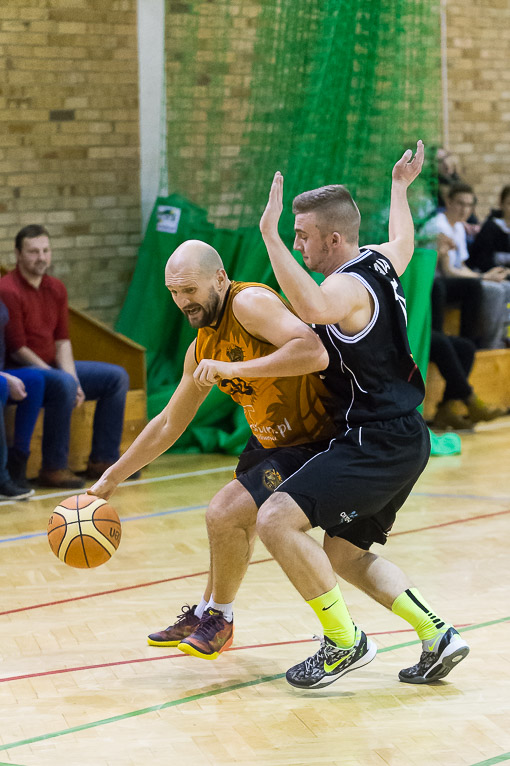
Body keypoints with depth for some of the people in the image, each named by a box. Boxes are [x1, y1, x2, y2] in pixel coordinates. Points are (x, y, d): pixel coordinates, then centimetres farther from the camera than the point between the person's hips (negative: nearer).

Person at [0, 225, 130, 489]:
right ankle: (54, 468, -28)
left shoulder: (56, 288, 8)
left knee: (117, 377, 3)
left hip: (51, 367, 9)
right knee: (64, 385, -37)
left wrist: (73, 378, -9)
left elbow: (62, 340, 9)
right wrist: (68, 380, -17)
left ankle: (103, 460, 6)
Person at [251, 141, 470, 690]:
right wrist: (400, 187, 50)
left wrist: (269, 234, -40)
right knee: (344, 553, 21)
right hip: (400, 439, 11)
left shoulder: (347, 286, -19)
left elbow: (312, 307, -44)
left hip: (378, 443, -11)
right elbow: (404, 242, 35)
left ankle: (344, 642, -8)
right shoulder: (379, 261, 9)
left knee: (276, 520, -18)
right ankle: (436, 635, 20)